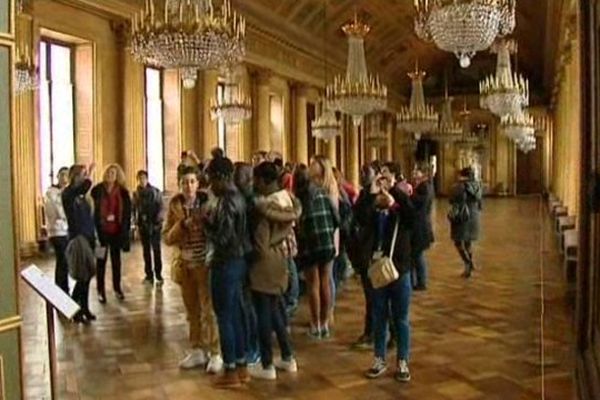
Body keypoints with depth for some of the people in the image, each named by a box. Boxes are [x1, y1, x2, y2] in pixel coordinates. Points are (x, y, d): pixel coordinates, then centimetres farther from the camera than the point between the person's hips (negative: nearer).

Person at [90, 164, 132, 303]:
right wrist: (95, 228, -16)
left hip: (117, 230, 2)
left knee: (116, 259, 13)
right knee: (101, 260, 4)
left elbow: (127, 212, 2)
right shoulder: (98, 190, -4)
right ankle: (100, 290, 11)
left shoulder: (123, 192, 1)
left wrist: (125, 230, -3)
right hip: (101, 230, -2)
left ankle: (117, 287, 25)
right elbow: (93, 210, -7)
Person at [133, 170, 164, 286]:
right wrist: (136, 222, -1)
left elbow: (160, 207, -3)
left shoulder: (155, 191, -2)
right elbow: (134, 209, 7)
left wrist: (158, 221, -12)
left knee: (156, 250, -1)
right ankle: (149, 275, 16)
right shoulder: (136, 193, 6)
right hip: (142, 225, 3)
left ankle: (158, 275, 4)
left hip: (154, 225, -3)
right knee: (146, 250, 9)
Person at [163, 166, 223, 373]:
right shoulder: (175, 205, 0)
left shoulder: (207, 201, -8)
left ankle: (215, 354, 6)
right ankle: (197, 351, 26)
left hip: (205, 263, -3)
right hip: (184, 264, 4)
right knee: (192, 310, 13)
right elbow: (167, 238, -3)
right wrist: (182, 225, -19)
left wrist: (202, 222, -20)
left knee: (209, 310, -3)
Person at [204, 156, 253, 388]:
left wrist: (205, 223, -8)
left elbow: (222, 238, -21)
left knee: (224, 317, 1)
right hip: (237, 261, 10)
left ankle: (231, 372, 10)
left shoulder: (226, 202, -19)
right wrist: (211, 220, 5)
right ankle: (241, 367, 24)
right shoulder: (237, 197, 11)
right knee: (236, 315, 15)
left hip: (226, 264, -10)